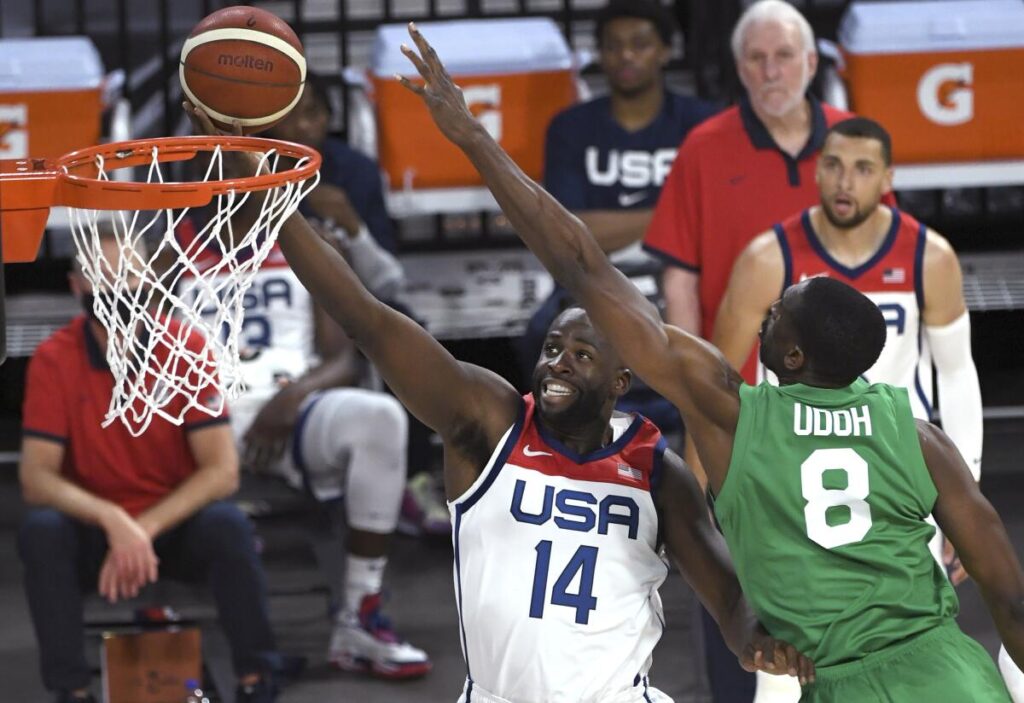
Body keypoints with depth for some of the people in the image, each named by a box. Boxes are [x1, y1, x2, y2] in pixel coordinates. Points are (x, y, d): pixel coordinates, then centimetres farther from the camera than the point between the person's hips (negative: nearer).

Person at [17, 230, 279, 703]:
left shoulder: (187, 349, -10)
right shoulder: (53, 360, -9)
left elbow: (222, 471, -15)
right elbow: (36, 479, -16)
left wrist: (144, 530, -27)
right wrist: (114, 522, -33)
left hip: (177, 526, 0)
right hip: (94, 534, 0)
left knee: (227, 525, -32)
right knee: (41, 532, -30)